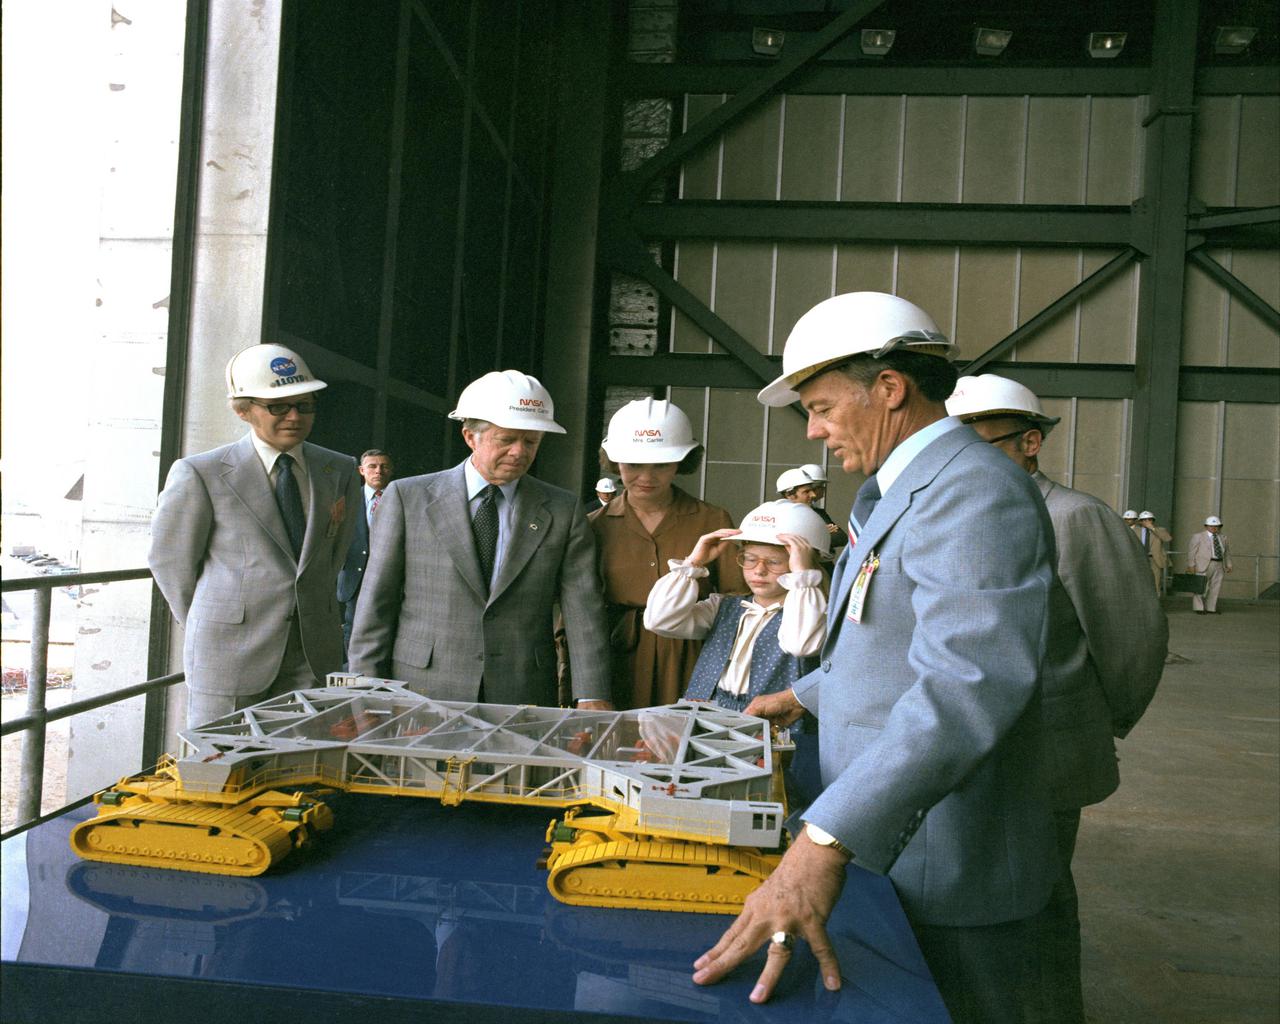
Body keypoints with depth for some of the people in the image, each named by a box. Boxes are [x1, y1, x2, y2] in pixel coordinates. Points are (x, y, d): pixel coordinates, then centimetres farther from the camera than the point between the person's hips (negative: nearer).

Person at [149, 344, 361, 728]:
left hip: (314, 653, 4)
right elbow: (170, 559, 2)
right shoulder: (200, 474, -7)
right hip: (230, 652, -3)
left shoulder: (341, 470, 6)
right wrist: (209, 627, 9)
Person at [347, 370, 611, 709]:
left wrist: (592, 698, -13)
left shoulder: (563, 511, 3)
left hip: (523, 703, 1)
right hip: (423, 693, 0)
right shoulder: (407, 497, 1)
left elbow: (583, 609, -3)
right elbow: (376, 604, 2)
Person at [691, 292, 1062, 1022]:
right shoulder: (900, 493, 14)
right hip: (889, 848, 9)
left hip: (945, 882, -9)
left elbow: (968, 681, -35)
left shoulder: (975, 490, -21)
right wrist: (807, 694, 34)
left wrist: (827, 838, -40)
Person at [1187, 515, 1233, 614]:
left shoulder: (1222, 538, 14)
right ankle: (1199, 608, 3)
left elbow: (1227, 552, 21)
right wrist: (1191, 565, -13)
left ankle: (1211, 608, 10)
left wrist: (1228, 565, 13)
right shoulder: (1198, 536, -2)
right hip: (1203, 565, -5)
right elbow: (1191, 551, -6)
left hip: (1219, 565, 5)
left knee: (1215, 587, 4)